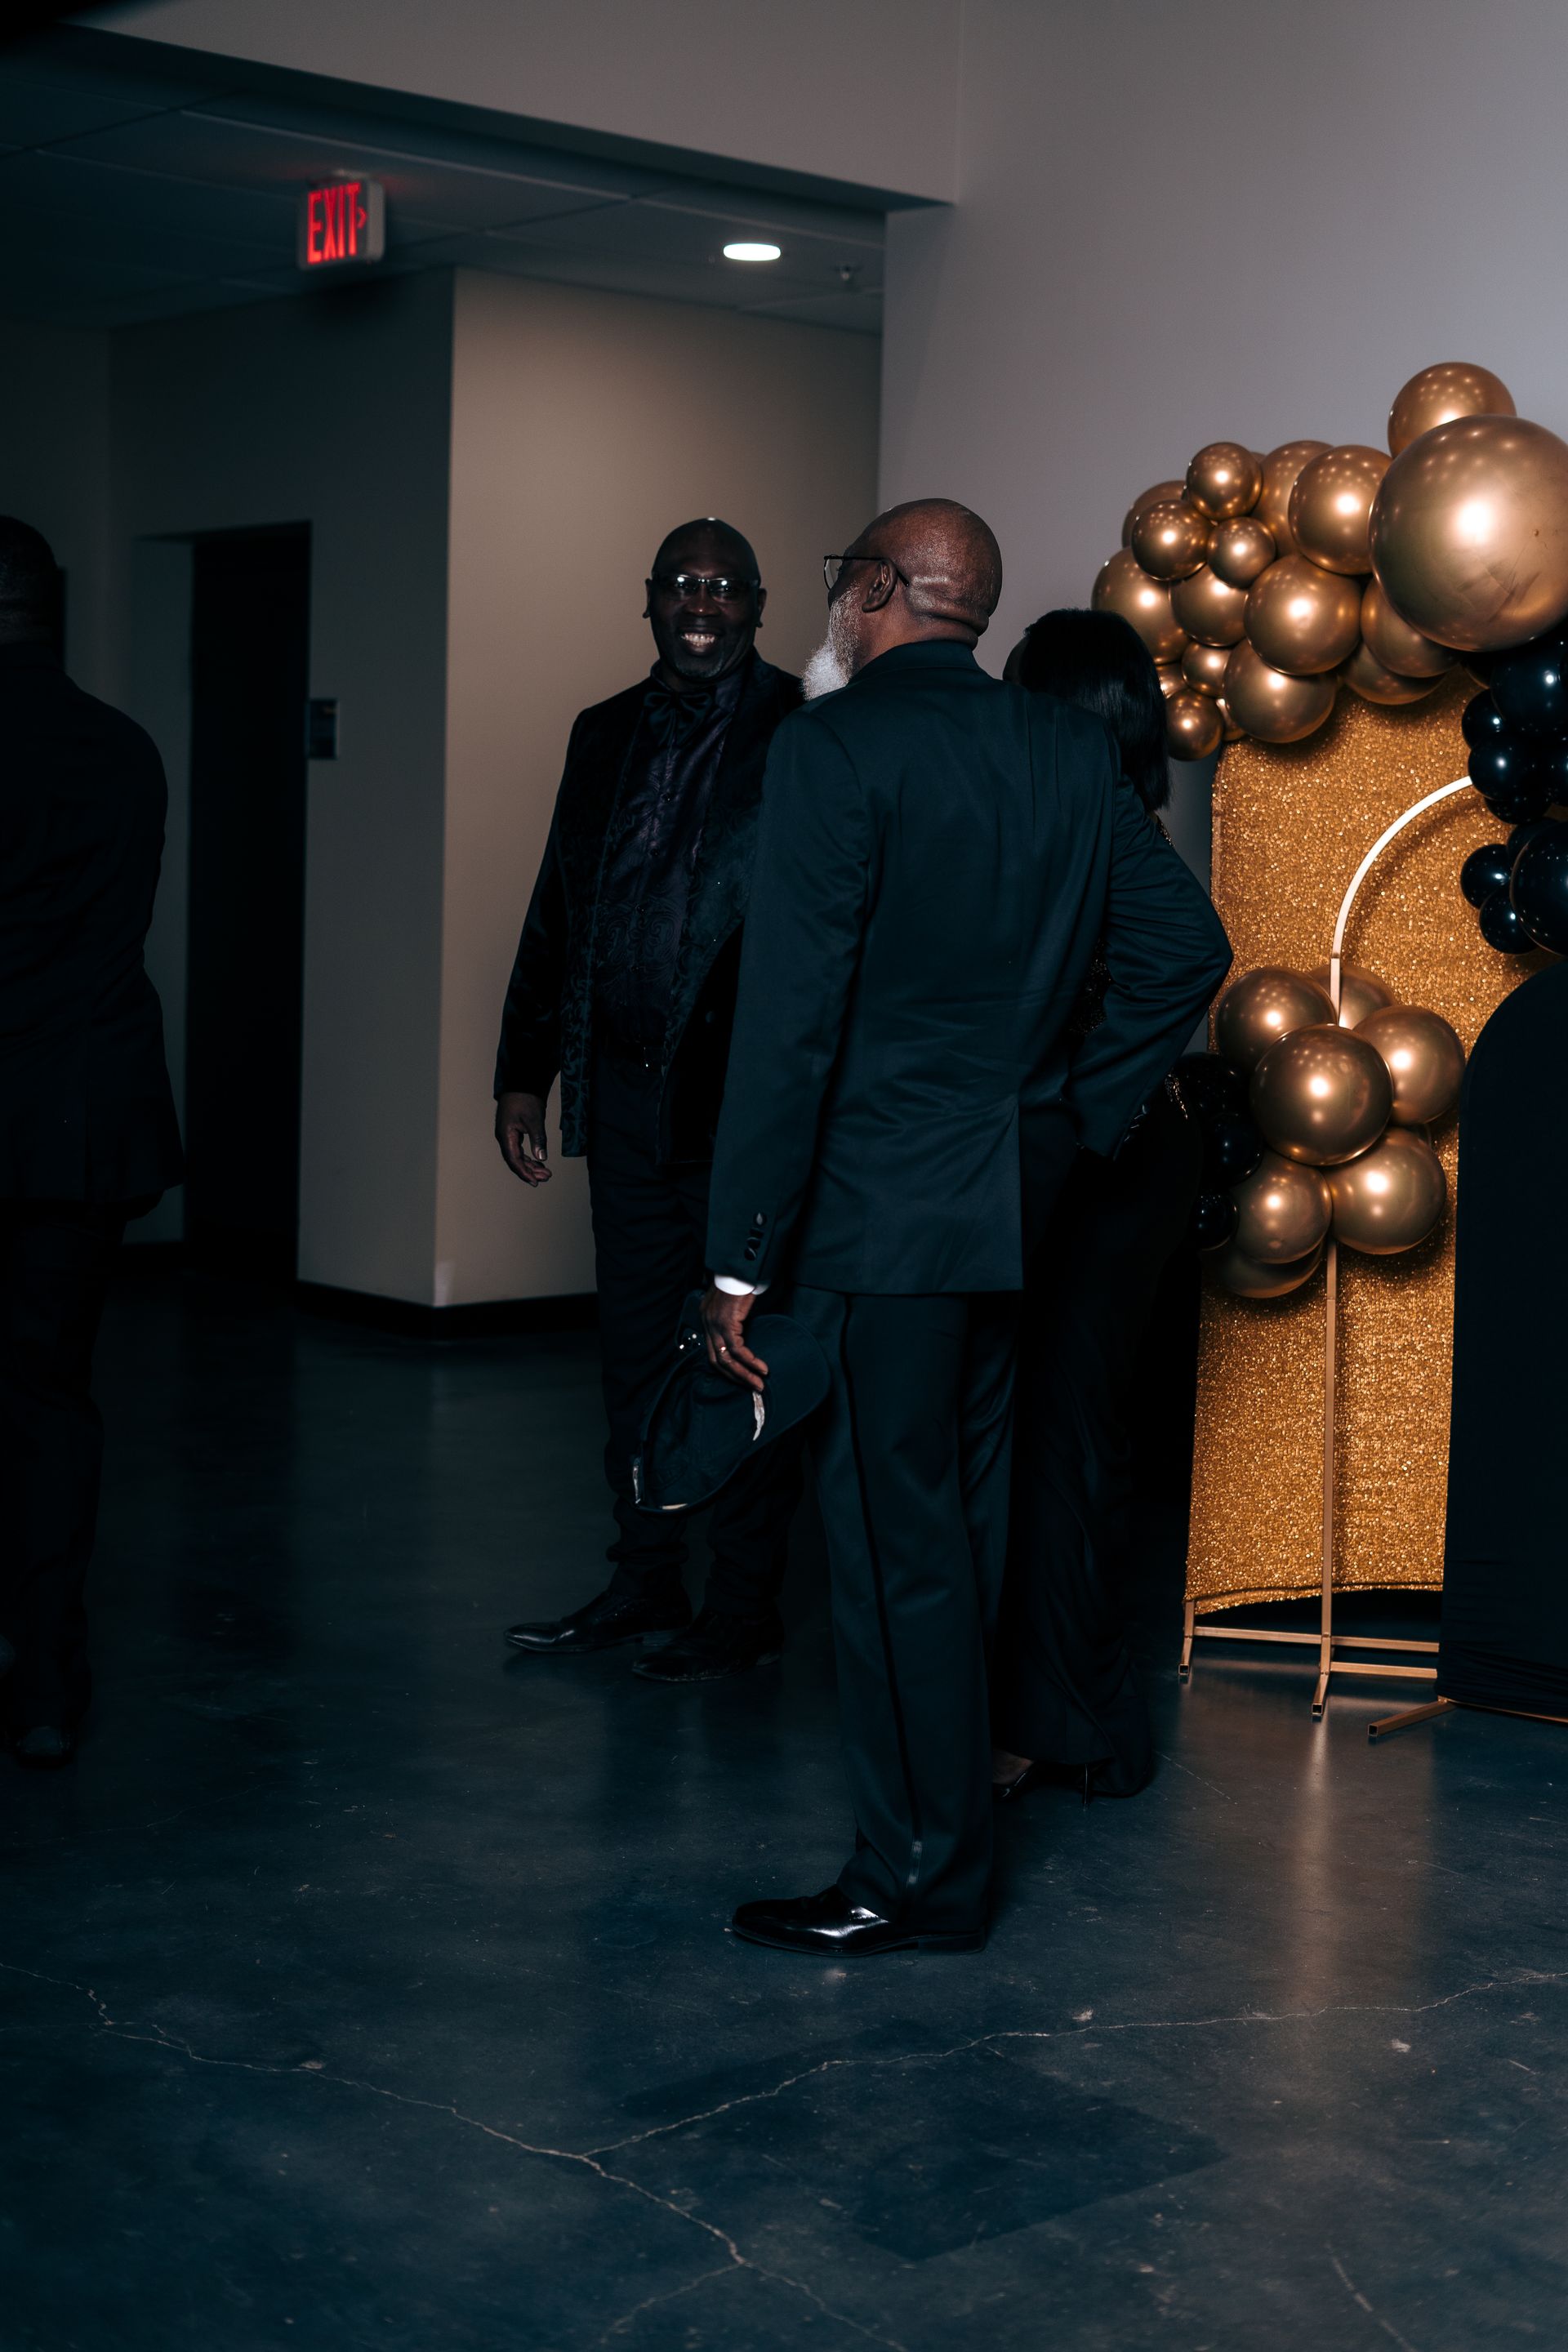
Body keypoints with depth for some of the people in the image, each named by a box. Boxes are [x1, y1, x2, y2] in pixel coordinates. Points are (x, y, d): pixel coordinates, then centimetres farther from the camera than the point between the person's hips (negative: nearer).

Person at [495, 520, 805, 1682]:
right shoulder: (606, 735, 13)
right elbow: (558, 911, 17)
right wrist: (524, 1072, 14)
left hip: (744, 1093, -6)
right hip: (628, 1094, 6)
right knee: (636, 1347, 13)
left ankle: (745, 1605, 13)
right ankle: (645, 1580, 25)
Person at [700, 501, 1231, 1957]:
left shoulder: (835, 747, -12)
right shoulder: (1070, 750, 8)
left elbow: (789, 1016, -16)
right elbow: (1187, 946, 9)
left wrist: (744, 1256, -13)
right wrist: (1074, 1112, 14)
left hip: (879, 1213, -7)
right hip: (1014, 1207, 7)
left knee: (895, 1543, 1)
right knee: (960, 1527, 17)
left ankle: (920, 1876, 9)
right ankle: (944, 1809, 29)